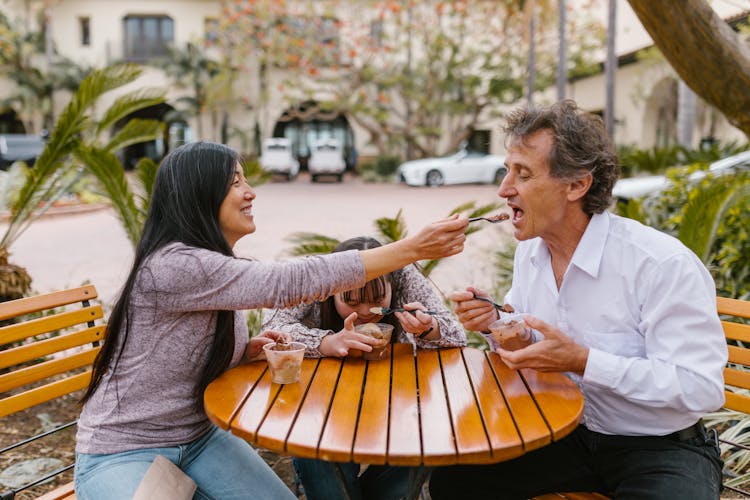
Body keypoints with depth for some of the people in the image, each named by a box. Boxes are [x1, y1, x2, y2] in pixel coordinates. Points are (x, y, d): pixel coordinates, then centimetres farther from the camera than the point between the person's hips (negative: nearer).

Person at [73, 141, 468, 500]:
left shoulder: (215, 265, 3)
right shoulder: (172, 265, -26)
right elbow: (292, 281, -32)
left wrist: (247, 350, -6)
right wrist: (413, 248, -30)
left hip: (198, 438, 7)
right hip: (121, 453, -7)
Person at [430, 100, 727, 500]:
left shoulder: (663, 265, -24)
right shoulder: (530, 250, -1)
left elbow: (701, 388, -25)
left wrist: (582, 360, -30)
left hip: (660, 448, -5)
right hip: (568, 432, 5)